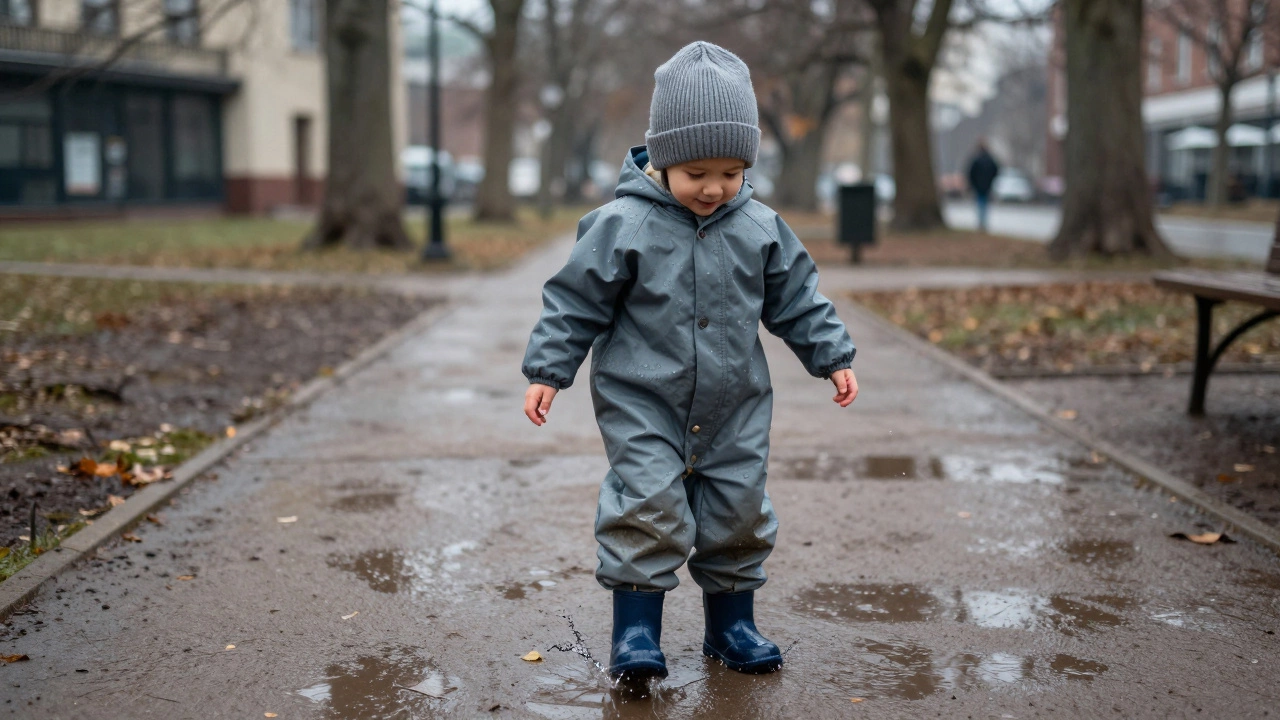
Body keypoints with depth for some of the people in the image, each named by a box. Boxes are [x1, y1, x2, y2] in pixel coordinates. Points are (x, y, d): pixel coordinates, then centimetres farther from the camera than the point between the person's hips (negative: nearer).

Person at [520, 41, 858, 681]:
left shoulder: (760, 229, -1)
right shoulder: (622, 225, -12)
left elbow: (797, 299, 11)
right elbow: (576, 302, -7)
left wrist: (832, 356, 9)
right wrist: (547, 370, -8)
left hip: (733, 410, 4)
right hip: (642, 408, -4)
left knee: (738, 514, 10)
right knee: (648, 510, -10)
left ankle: (731, 623, 27)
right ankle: (635, 630, 4)